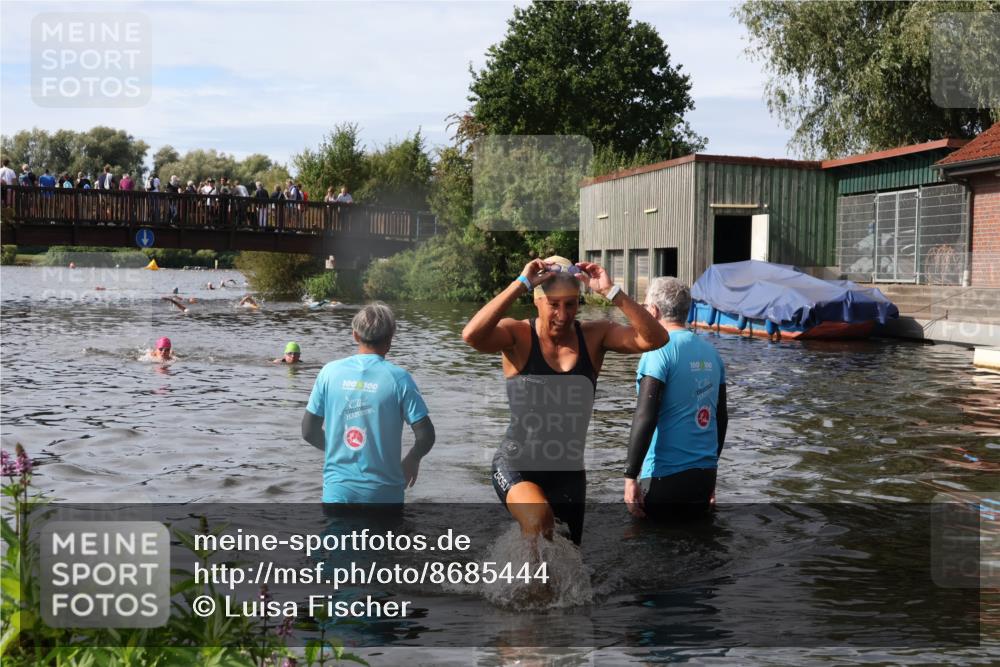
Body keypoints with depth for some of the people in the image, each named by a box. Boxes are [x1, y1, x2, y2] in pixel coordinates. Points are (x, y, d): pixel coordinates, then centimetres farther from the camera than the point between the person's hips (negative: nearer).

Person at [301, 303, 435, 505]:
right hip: (383, 492, -1)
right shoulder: (398, 378, -9)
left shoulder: (330, 372, -3)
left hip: (337, 488, 2)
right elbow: (425, 436, -10)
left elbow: (309, 431, 2)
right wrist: (411, 460, 11)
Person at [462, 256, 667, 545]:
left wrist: (611, 292, -22)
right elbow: (472, 335, -31)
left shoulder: (594, 336, -3)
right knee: (539, 520, -35)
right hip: (516, 465, -4)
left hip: (568, 470, 4)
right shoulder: (517, 335, -10)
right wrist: (521, 284, -30)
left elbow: (655, 339, -15)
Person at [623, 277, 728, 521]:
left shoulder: (660, 350, -12)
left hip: (666, 477, -7)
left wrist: (630, 476, -15)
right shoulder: (710, 351, 10)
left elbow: (645, 416, -19)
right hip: (706, 475, 7)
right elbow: (722, 416, 16)